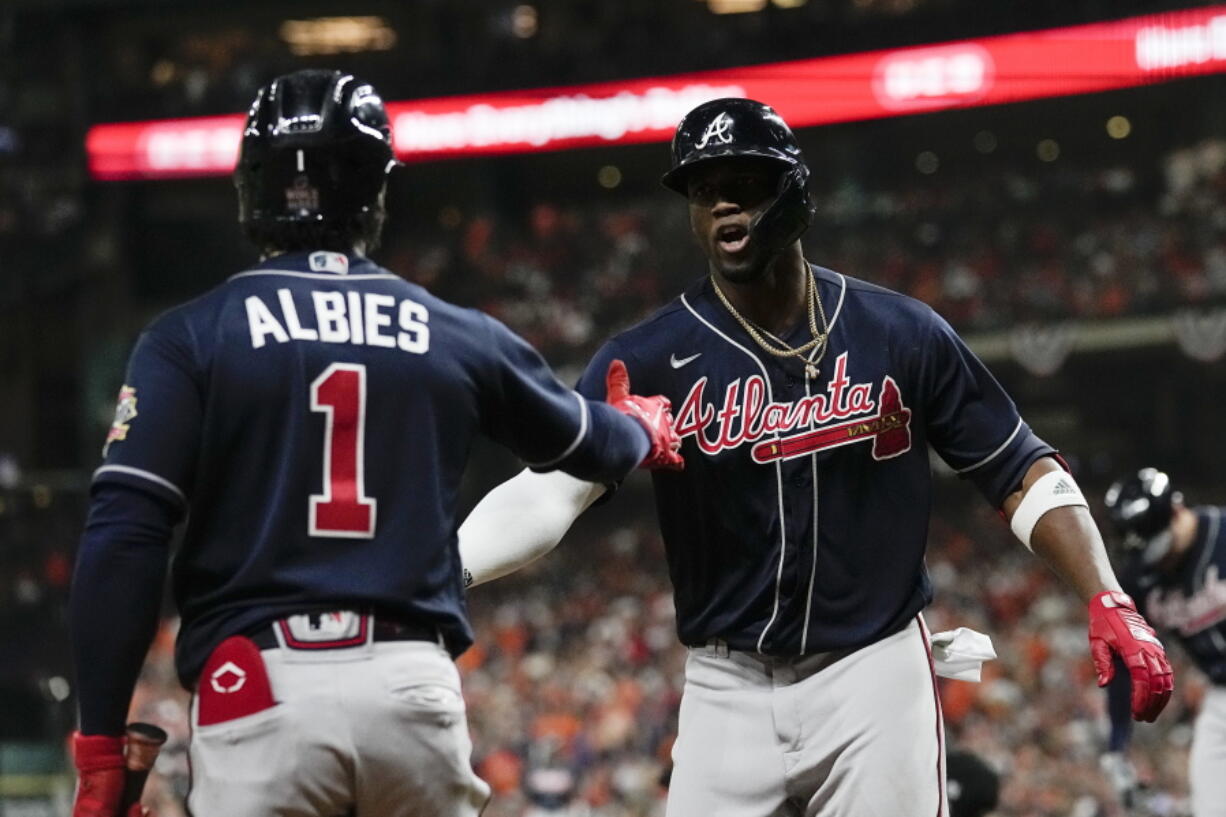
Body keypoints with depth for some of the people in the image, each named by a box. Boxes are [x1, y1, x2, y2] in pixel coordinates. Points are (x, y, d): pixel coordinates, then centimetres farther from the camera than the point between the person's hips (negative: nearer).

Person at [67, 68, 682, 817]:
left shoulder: (190, 340, 2)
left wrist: (102, 747, -4)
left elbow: (124, 538, -7)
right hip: (415, 687, 2)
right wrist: (645, 431, 54)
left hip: (259, 691, -2)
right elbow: (589, 444, 29)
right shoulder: (457, 339, 10)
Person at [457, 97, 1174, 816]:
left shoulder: (902, 337, 0)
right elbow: (548, 492, -14)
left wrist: (1108, 601, -9)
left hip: (875, 675, 0)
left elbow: (1022, 473, 5)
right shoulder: (650, 360, -3)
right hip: (728, 690, 0)